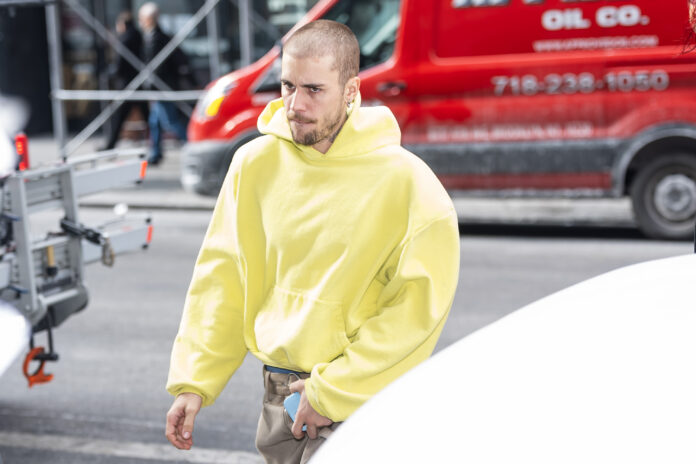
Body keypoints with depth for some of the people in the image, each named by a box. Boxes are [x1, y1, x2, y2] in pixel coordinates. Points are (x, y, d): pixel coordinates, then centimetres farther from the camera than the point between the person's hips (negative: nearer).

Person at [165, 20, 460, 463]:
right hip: (280, 394, 4)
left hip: (360, 405, -4)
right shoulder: (256, 163, 1)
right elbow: (221, 278, 6)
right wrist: (193, 380, 0)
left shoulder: (406, 182, -12)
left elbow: (418, 309, -12)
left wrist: (333, 391, -13)